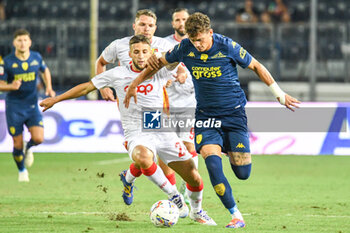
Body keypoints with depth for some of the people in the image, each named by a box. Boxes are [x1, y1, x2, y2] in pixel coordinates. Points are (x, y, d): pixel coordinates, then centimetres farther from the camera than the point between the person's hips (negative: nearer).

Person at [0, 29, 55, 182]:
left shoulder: (36, 58, -1)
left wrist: (49, 88, 5)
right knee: (18, 144, -2)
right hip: (14, 107, -2)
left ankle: (28, 148, 21)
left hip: (32, 106, 2)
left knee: (38, 138, -16)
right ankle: (22, 171, 26)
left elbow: (45, 71, 20)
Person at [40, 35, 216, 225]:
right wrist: (55, 100, 14)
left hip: (163, 131, 2)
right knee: (143, 158, -39)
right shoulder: (118, 74, 3)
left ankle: (196, 211, 34)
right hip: (137, 135, -2)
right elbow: (87, 87, 11)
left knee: (194, 178, 0)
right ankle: (173, 195, -16)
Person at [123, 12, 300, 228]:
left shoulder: (227, 47, -14)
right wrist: (134, 85, 16)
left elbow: (256, 66, -1)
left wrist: (280, 94, 4)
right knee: (212, 162, -23)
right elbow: (159, 62, 11)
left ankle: (232, 152, 34)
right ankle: (236, 216, -17)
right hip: (205, 115, 1)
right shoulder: (185, 48, -7)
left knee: (243, 173, -5)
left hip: (233, 113, -1)